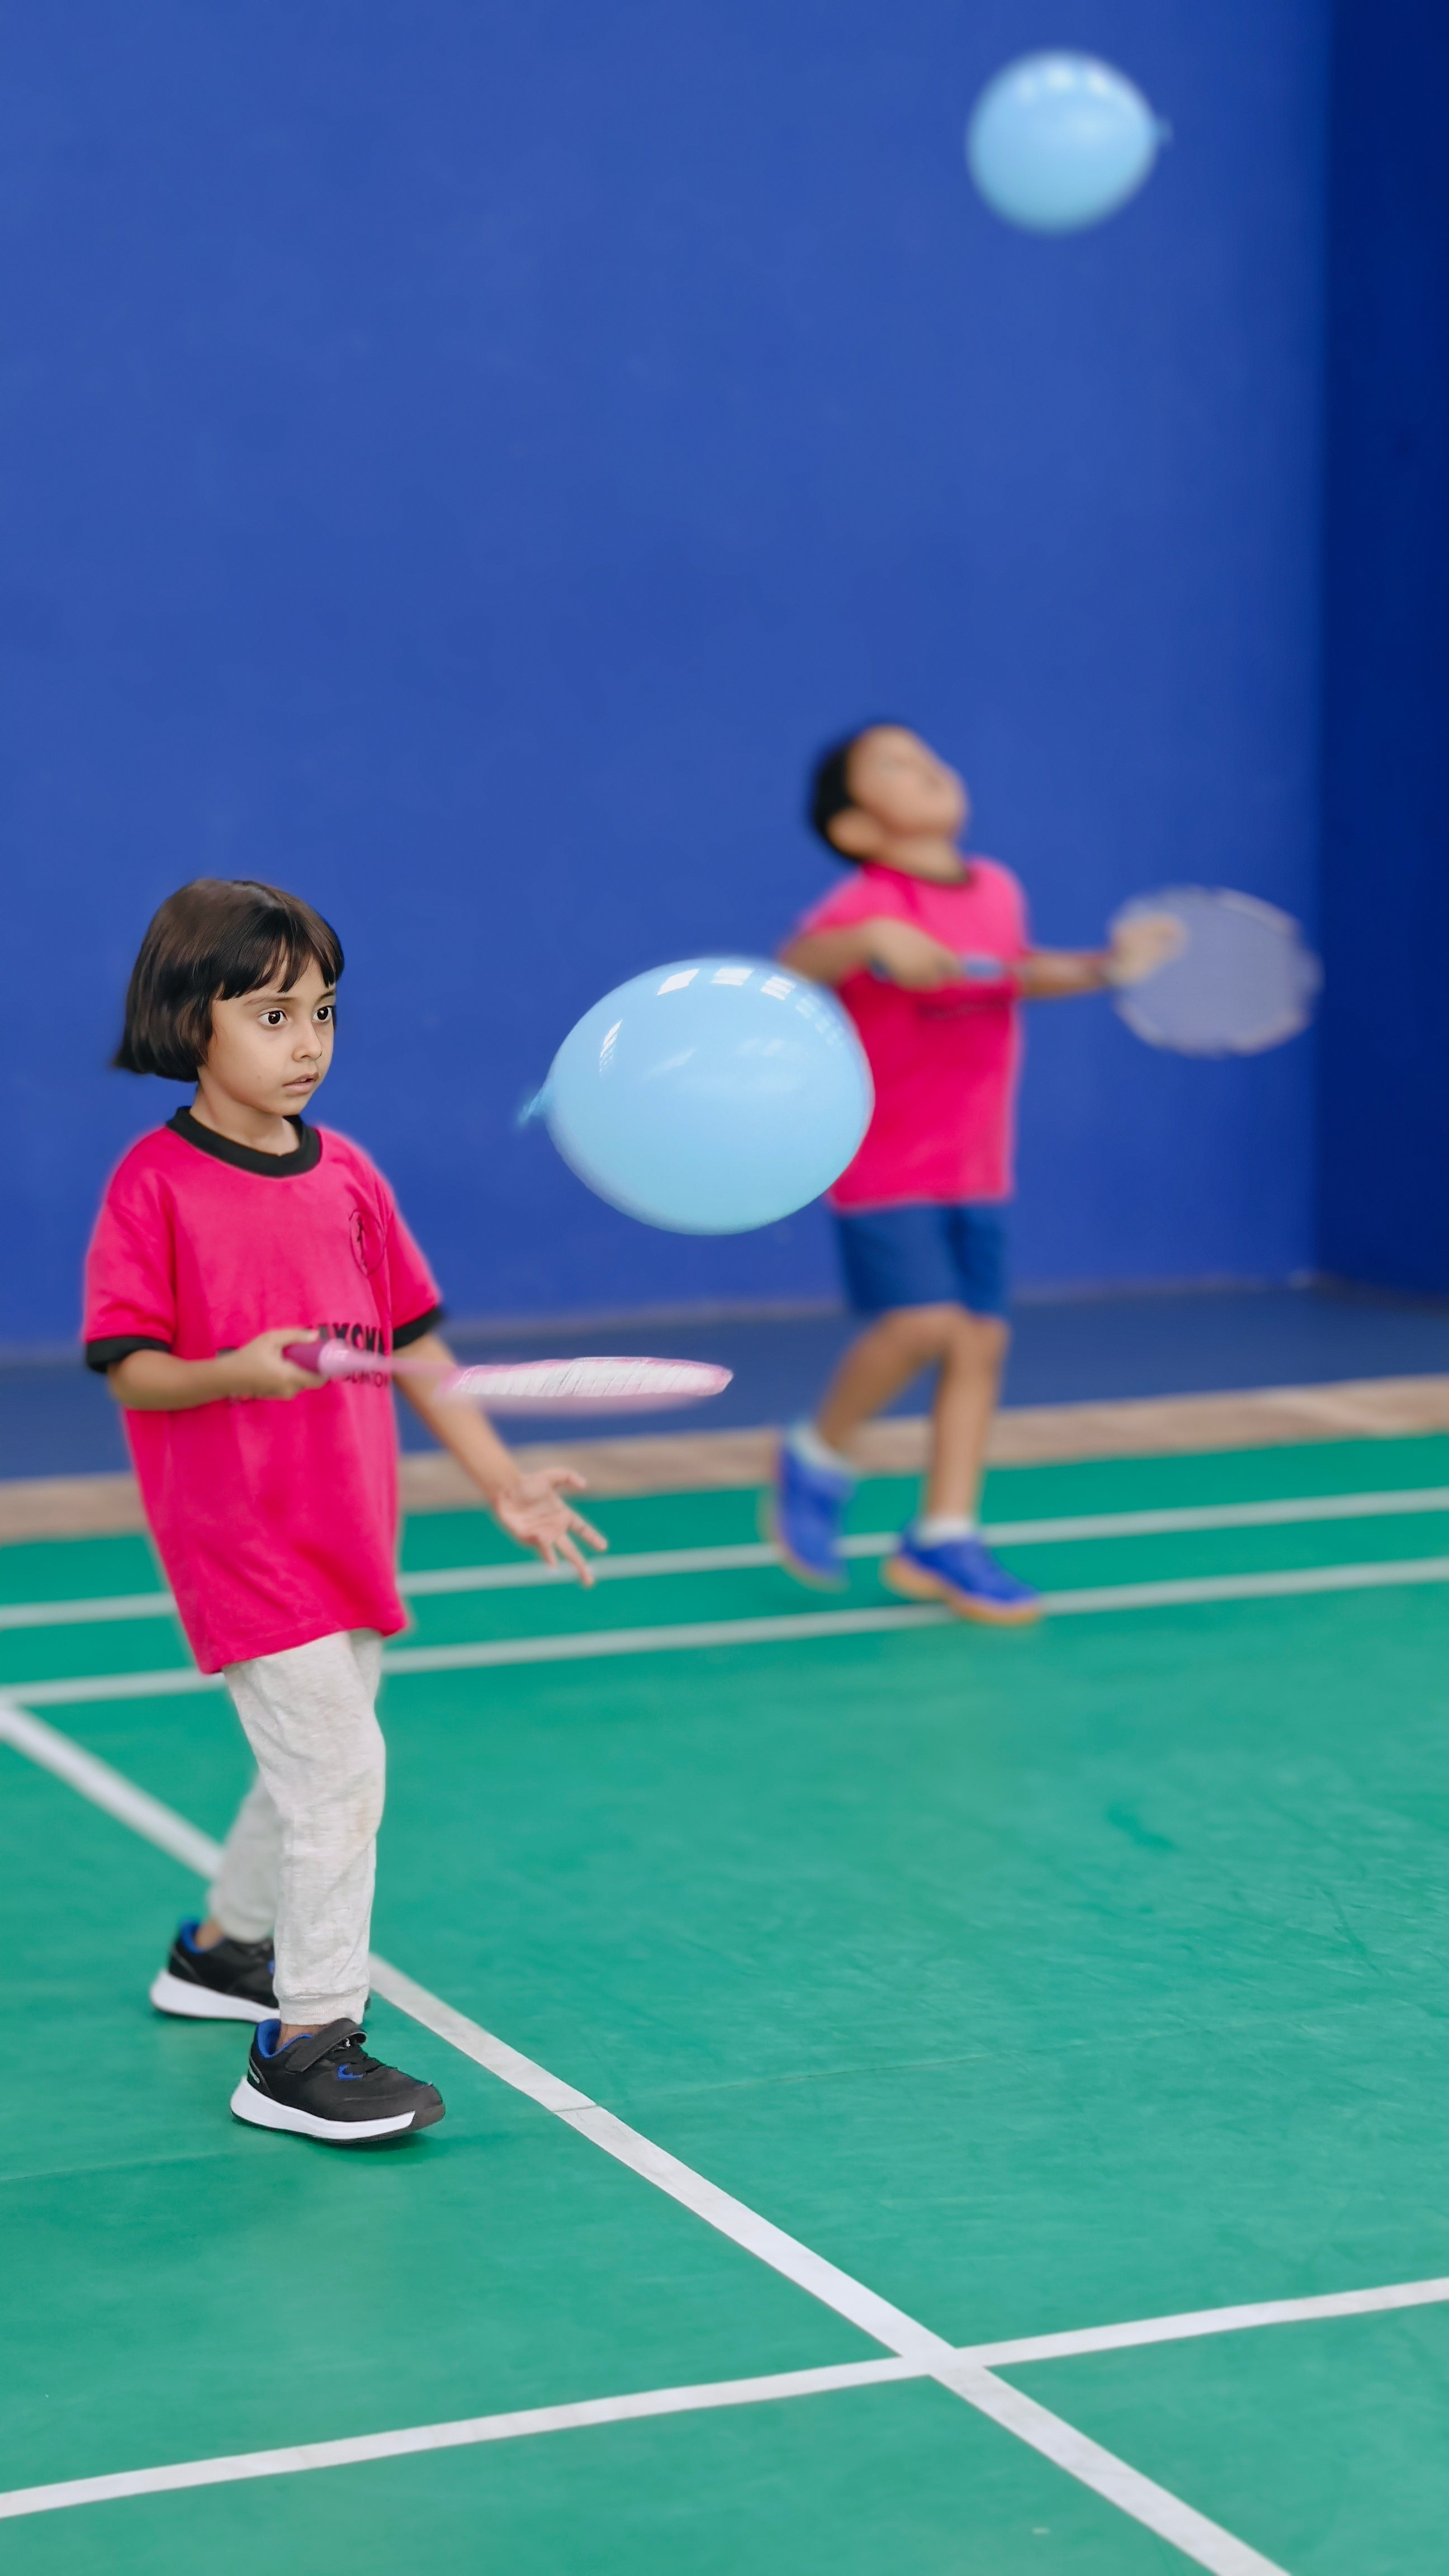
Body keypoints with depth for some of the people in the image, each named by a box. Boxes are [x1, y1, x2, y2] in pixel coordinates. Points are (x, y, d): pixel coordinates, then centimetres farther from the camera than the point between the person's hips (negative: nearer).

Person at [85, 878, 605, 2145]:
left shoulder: (347, 1174, 6)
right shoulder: (155, 1185, -10)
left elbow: (414, 1344, 11)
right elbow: (130, 1371, -12)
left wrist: (503, 1479, 7)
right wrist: (239, 1370, -31)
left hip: (351, 1523, 7)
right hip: (236, 1530, -7)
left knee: (318, 1764, 18)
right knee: (337, 1760, -13)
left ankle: (224, 1947, 40)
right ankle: (304, 2045, -5)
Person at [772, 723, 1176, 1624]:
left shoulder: (997, 891, 6)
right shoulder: (868, 906, -16)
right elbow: (790, 969, -34)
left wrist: (1103, 968, 11)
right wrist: (871, 942, -50)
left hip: (976, 1170, 7)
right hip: (884, 1168, -7)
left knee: (982, 1341, 4)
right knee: (923, 1323, -20)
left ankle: (942, 1542, 15)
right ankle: (819, 1460, 7)